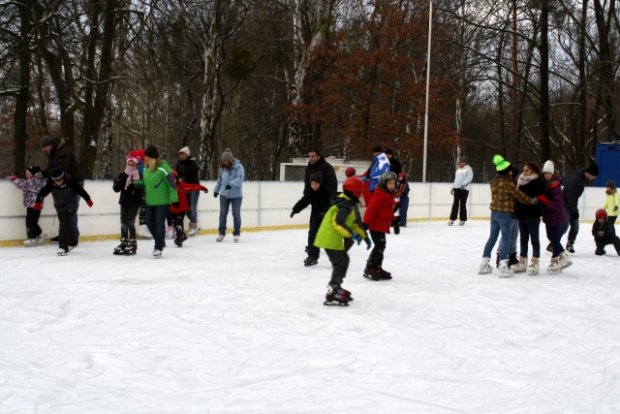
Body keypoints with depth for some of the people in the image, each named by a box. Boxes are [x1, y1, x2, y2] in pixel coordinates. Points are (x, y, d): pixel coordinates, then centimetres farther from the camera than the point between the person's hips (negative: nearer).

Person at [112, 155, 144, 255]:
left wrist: (134, 190, -30)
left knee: (130, 222, -7)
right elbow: (116, 189, 5)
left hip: (134, 203, -5)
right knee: (123, 222, 10)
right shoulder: (122, 175, 6)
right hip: (124, 202, 6)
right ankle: (124, 242, 20)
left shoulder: (139, 176, -9)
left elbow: (142, 190, -14)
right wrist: (117, 182, -13)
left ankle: (133, 244, 0)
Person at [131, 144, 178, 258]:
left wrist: (173, 198, -19)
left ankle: (159, 247, 10)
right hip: (150, 201, 7)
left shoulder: (163, 167, -18)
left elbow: (171, 182, -17)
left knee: (159, 223, -2)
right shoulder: (146, 168, 5)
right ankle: (160, 242, 32)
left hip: (162, 201, -7)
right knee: (150, 223, 11)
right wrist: (134, 183, 1)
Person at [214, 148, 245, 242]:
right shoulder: (222, 168, 6)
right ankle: (221, 233, 14)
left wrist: (231, 184, -34)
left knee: (236, 213, 2)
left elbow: (240, 179, -23)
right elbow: (219, 180, 20)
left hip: (236, 195, -4)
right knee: (223, 213, 5)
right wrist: (216, 190, 20)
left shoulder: (238, 167, -12)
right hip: (224, 195, 4)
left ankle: (236, 233, 15)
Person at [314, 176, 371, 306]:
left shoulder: (351, 204, 13)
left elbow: (356, 222, 22)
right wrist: (352, 234, -30)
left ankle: (336, 287, 32)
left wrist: (365, 236, 22)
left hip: (334, 238, 10)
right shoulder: (345, 205, -20)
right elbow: (337, 222, -29)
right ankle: (332, 295, -10)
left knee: (344, 261, 20)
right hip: (329, 239, -10)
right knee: (339, 264, -10)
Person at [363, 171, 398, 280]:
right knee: (379, 245, -10)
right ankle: (369, 269, -6)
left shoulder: (389, 195, 16)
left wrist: (394, 222, 29)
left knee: (381, 246, 15)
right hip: (376, 225, -10)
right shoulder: (380, 194, -17)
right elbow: (371, 208, -23)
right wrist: (366, 222, -28)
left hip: (382, 225, 10)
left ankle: (377, 268, 25)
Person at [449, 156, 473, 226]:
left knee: (463, 204, -3)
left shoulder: (468, 169, -3)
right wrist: (453, 187, 21)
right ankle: (452, 219, 4)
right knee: (455, 204, 2)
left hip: (464, 189, -6)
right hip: (457, 188, 6)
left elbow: (469, 178, -14)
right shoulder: (458, 169, 19)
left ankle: (462, 220, 5)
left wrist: (463, 184, -25)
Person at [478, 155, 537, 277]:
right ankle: (503, 266, -7)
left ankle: (484, 263, 17)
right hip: (505, 214, -7)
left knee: (492, 237, 14)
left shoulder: (494, 182, 6)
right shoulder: (508, 183, -16)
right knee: (505, 239, -3)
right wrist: (532, 201, 3)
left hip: (494, 212, 7)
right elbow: (519, 196, -11)